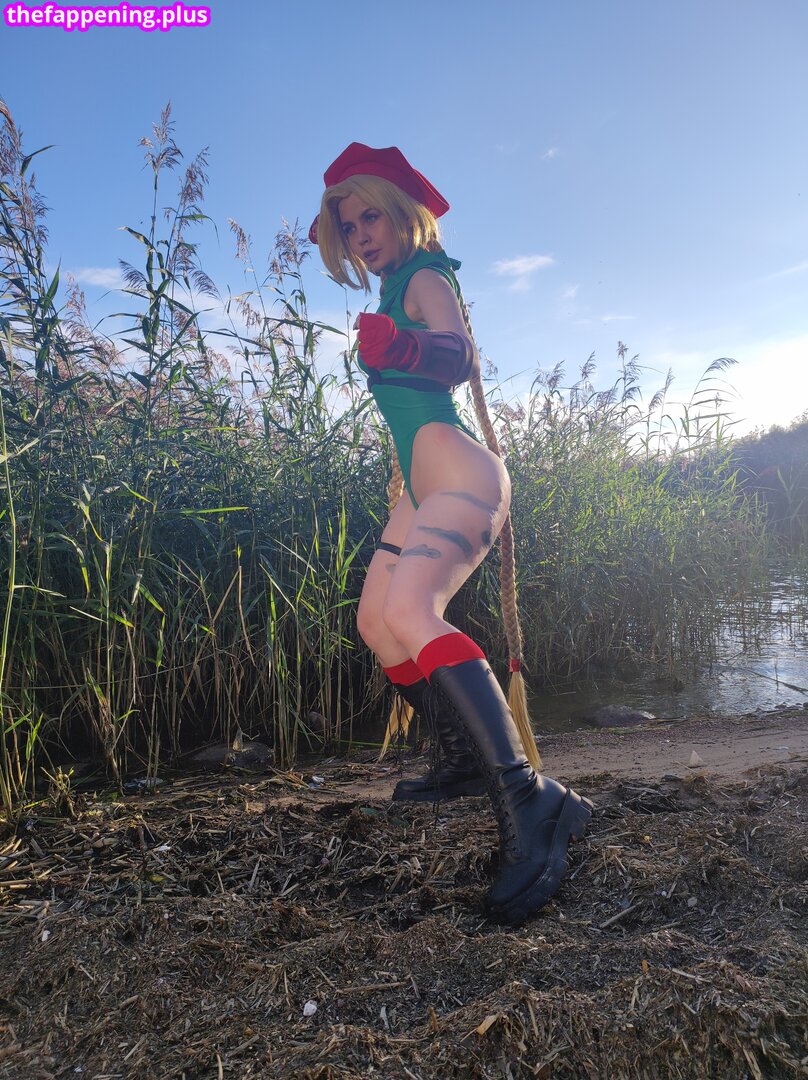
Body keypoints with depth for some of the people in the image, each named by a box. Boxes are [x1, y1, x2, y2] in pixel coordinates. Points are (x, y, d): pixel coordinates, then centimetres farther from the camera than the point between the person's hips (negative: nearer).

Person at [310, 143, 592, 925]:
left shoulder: (425, 278, -2)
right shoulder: (397, 291, 24)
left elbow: (456, 357, -24)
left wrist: (403, 346, -42)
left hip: (458, 473, -10)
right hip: (423, 486, 10)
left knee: (409, 611, -32)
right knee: (377, 621, 12)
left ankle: (529, 800, -34)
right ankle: (466, 764, 25)